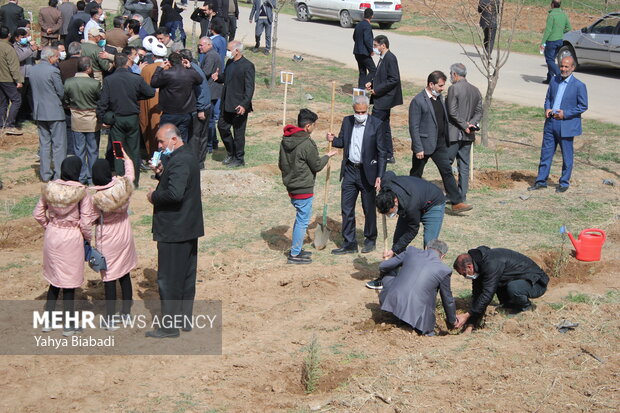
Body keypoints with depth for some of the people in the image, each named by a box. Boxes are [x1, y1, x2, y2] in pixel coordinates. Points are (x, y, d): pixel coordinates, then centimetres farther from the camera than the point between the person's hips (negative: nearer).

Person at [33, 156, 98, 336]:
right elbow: (85, 221, -13)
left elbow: (38, 214, 2)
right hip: (72, 238, -4)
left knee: (54, 279, 19)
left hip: (52, 236, 4)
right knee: (69, 281, 7)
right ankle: (69, 325, 16)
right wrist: (88, 238, 2)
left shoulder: (49, 187, -4)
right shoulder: (81, 191, -16)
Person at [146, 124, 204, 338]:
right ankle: (184, 318, 27)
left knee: (168, 279, -1)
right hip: (189, 227, 10)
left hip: (174, 230, -10)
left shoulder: (179, 161, -22)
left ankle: (170, 326, 6)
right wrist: (161, 173, 1)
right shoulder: (187, 155, 11)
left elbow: (175, 193, -33)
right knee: (186, 276, 16)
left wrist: (154, 196, -16)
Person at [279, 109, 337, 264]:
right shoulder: (307, 144, -22)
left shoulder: (285, 140, 4)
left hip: (291, 186, 9)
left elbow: (281, 164, 12)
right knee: (303, 220, 2)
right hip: (304, 189, -9)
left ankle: (297, 249, 30)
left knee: (300, 218, 22)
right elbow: (317, 166, -12)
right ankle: (295, 255, 7)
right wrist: (328, 156, 3)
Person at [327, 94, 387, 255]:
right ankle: (349, 243, 15)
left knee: (369, 209, 10)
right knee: (346, 208, 6)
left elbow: (382, 152, -9)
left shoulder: (376, 125, -11)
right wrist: (333, 140, -10)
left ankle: (370, 240, 28)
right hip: (349, 171, 4)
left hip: (367, 172, -4)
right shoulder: (347, 121, 3)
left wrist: (379, 176, -14)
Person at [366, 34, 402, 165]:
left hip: (384, 99, -10)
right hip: (382, 99, 10)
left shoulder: (390, 58, -18)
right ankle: (388, 155, 22)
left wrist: (377, 90, -20)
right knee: (384, 127, 15)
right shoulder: (383, 58, 12)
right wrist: (372, 82, 7)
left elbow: (394, 79, -22)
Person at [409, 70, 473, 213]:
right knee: (416, 175, 7)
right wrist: (418, 148, -20)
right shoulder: (418, 101, -15)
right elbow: (414, 127, -17)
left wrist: (446, 140, 14)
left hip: (440, 143, 7)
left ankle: (457, 202, 4)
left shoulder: (440, 97, 9)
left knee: (447, 172, 3)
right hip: (424, 144, -7)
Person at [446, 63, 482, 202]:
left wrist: (465, 125, -11)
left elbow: (452, 112, -17)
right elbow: (479, 112, 9)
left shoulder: (454, 88, -12)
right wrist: (470, 124, -4)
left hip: (454, 133, -7)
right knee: (464, 165, 9)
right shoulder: (475, 90, 11)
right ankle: (462, 195, 11)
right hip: (468, 135, 7)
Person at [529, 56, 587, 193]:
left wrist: (565, 114, -15)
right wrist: (547, 109, -3)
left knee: (567, 155, 6)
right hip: (551, 122, 5)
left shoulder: (579, 85, -8)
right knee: (546, 152, 9)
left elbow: (583, 106, -6)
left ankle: (564, 183, 18)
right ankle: (541, 181, 17)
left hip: (566, 125, -5)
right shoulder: (554, 80, 8)